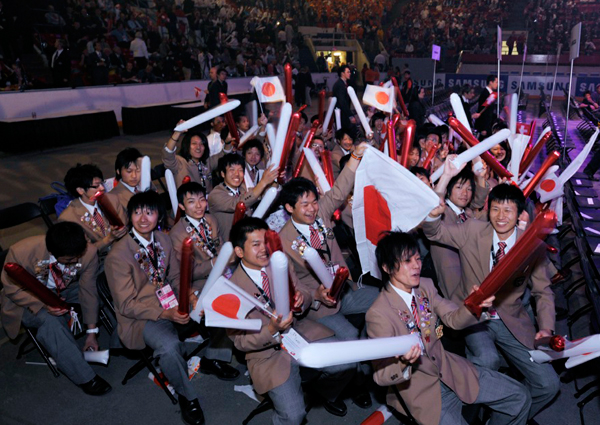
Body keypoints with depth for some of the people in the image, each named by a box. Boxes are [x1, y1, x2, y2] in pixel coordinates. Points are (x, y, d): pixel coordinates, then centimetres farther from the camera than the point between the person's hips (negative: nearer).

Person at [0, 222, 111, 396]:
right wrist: (44, 304, -35)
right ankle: (85, 377, -26)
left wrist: (91, 332, -10)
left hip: (66, 292, 4)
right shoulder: (20, 252, -31)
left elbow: (88, 291, -15)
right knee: (49, 318, -35)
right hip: (30, 300, -3)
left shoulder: (88, 252, -26)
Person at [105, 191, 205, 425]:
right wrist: (165, 314, -26)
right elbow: (126, 305, -14)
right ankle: (187, 396, -7)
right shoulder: (118, 255, -17)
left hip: (171, 304, 7)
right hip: (140, 317, -7)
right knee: (169, 346, -35)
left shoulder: (163, 240, 2)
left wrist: (187, 294, -11)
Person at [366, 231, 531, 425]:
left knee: (519, 398, 6)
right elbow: (381, 376, -19)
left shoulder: (425, 286, -3)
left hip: (449, 370, 6)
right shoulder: (378, 314, -23)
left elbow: (453, 319, -4)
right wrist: (403, 363, -40)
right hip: (420, 392, -6)